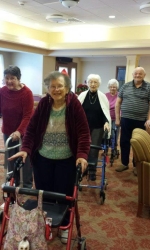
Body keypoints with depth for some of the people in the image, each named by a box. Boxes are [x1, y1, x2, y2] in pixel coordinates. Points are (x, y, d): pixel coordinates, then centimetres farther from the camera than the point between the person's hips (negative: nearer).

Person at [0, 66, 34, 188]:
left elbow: (28, 116, -22)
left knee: (26, 157, 8)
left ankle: (27, 185, 23)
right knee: (11, 157, 14)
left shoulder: (26, 92, -20)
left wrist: (19, 131, -34)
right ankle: (13, 182, 32)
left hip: (24, 130, -4)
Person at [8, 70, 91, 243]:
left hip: (67, 159, -2)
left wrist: (82, 154, -24)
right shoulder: (43, 104, -6)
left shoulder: (74, 105, -13)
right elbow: (31, 128, -3)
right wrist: (25, 149, -14)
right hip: (42, 158, 2)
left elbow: (83, 132, -14)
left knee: (64, 194, 10)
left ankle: (65, 226, 34)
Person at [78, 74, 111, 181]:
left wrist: (106, 122, -20)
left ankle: (92, 170, 18)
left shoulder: (102, 97, -2)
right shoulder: (83, 95, -1)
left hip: (97, 127, -1)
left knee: (94, 149, 4)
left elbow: (106, 111, -3)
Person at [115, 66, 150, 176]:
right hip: (126, 119, 2)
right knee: (124, 142, 9)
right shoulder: (125, 86, 5)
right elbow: (118, 103, 7)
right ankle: (124, 163, 25)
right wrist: (117, 118, 3)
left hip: (141, 121, -2)